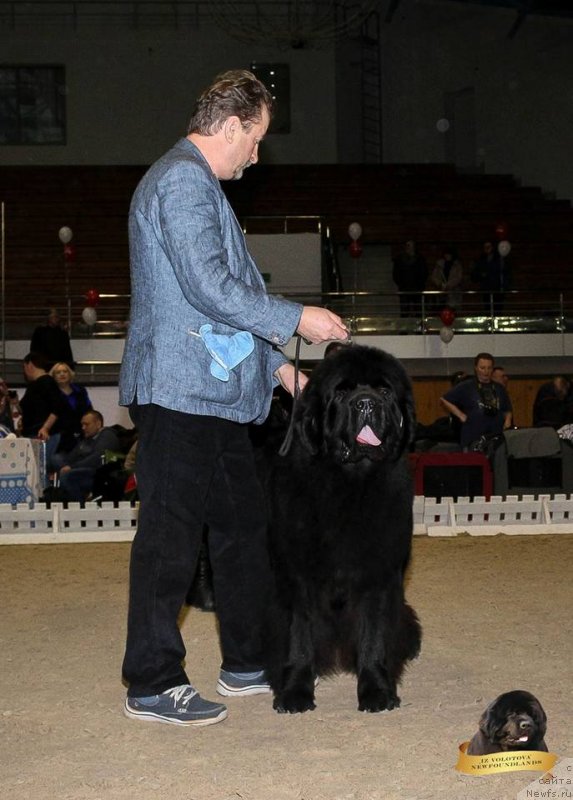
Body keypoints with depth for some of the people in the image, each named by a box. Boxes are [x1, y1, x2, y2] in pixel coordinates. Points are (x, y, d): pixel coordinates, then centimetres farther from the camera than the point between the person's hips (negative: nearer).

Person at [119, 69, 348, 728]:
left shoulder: (202, 186, 22)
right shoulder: (181, 181, -12)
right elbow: (209, 287, -21)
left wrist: (275, 363, 20)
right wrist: (296, 319, -13)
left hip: (216, 395, 11)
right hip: (178, 392, -11)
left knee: (243, 526, 15)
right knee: (169, 538, -5)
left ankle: (247, 662, 26)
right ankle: (151, 685, 4)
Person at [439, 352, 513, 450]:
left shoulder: (499, 389, 17)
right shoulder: (465, 387, 4)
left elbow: (507, 410, 29)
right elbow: (443, 400, 5)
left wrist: (507, 421, 8)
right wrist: (460, 415, -1)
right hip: (472, 441, -4)